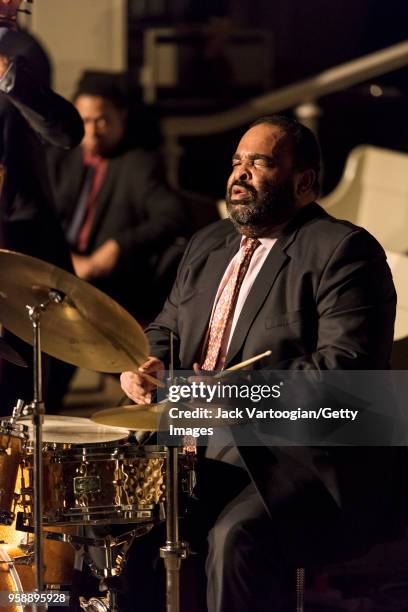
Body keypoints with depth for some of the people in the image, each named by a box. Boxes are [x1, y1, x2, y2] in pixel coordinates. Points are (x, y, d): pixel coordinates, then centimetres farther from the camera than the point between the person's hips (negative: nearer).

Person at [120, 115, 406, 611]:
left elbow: (347, 367, -20)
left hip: (306, 459, -8)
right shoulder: (209, 245, 18)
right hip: (203, 452, 8)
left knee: (237, 536, -32)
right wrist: (149, 363, 2)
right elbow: (167, 326, 26)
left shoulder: (342, 251, -9)